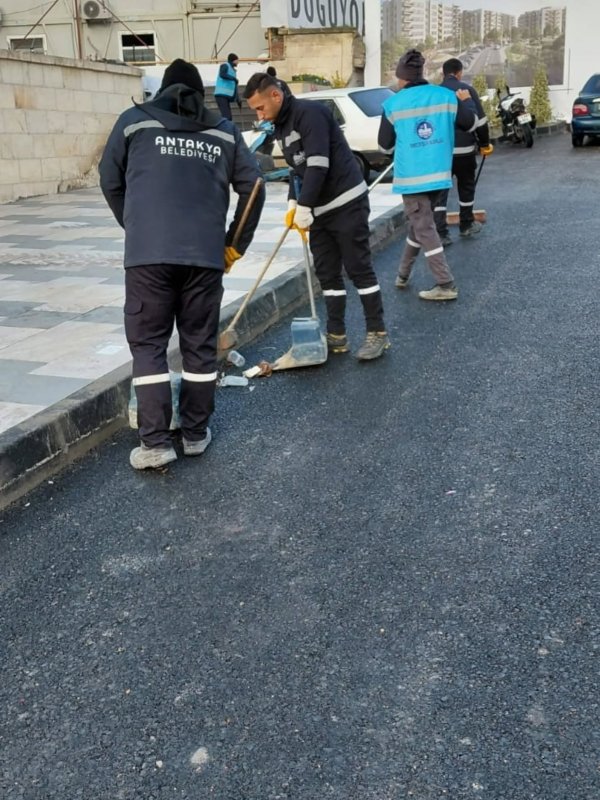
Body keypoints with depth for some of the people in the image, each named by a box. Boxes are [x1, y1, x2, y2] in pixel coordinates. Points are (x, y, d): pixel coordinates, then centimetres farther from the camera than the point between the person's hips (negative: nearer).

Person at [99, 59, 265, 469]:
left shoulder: (134, 121, 12)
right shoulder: (224, 131, 15)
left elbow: (111, 181, 16)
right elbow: (253, 187, 14)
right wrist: (235, 244, 22)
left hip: (148, 253, -1)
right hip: (205, 254, 2)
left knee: (148, 344, 5)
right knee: (200, 344, 12)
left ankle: (156, 442, 1)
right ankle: (196, 432, 20)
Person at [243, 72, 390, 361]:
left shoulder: (309, 113, -16)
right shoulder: (280, 126, 13)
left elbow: (318, 165, -24)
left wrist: (304, 207, -21)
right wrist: (293, 203, 4)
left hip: (347, 203, -9)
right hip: (319, 208, 9)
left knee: (359, 268, -3)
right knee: (327, 273, 8)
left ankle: (377, 333, 5)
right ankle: (336, 336, 15)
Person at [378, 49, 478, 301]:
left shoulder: (393, 104, -9)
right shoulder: (447, 96, 1)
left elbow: (385, 146, 0)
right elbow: (471, 123, 14)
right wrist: (465, 101, 32)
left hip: (411, 176, -5)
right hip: (439, 174, 5)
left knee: (425, 229, -1)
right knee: (419, 223, 20)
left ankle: (446, 285, -5)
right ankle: (403, 274, 31)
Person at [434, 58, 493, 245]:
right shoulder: (467, 89, -2)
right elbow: (480, 120, -3)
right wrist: (484, 143, 9)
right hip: (464, 148, -1)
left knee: (440, 190, 1)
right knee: (466, 187, 17)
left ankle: (441, 233, -6)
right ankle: (466, 225, 29)